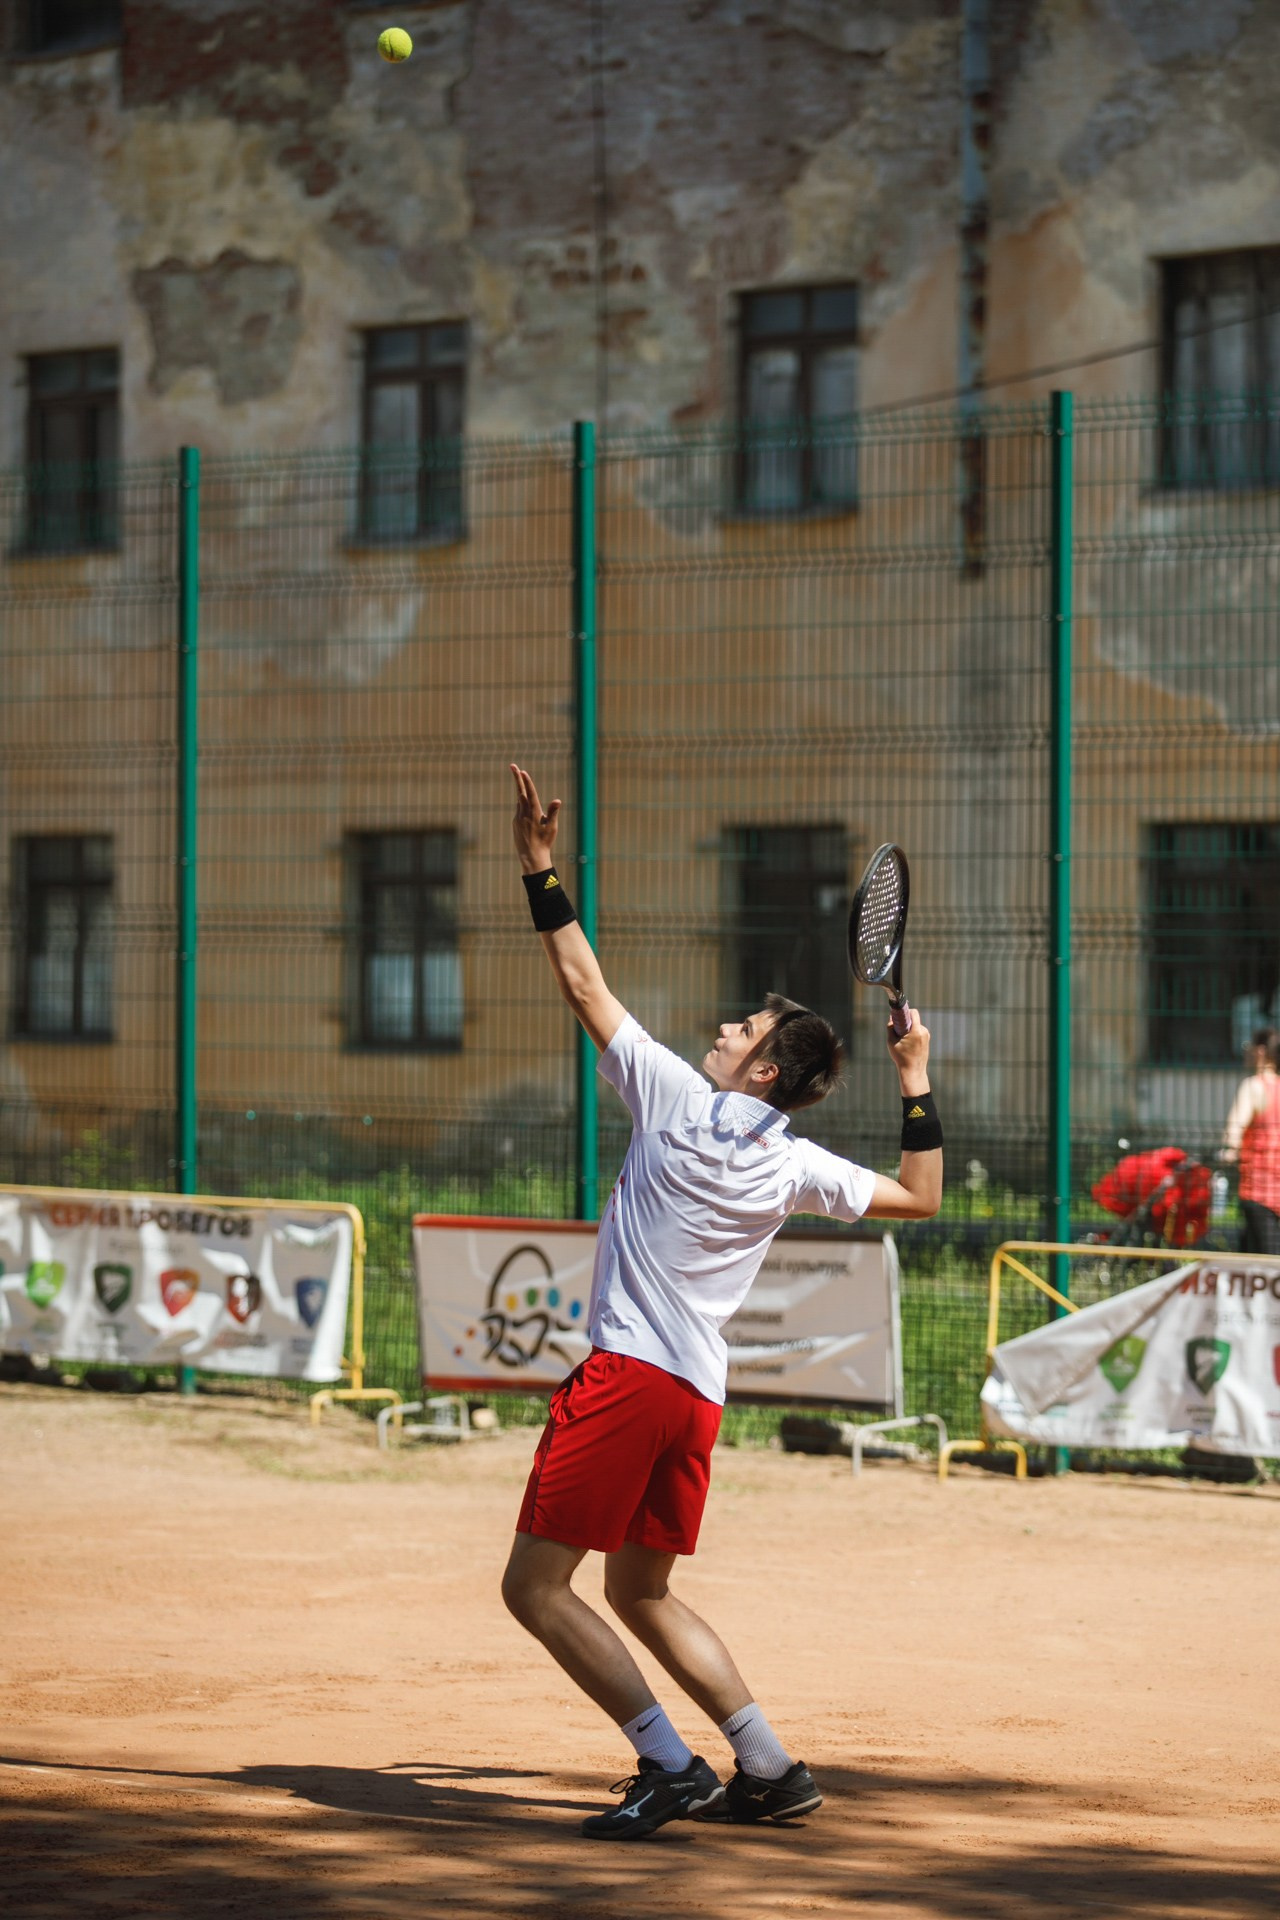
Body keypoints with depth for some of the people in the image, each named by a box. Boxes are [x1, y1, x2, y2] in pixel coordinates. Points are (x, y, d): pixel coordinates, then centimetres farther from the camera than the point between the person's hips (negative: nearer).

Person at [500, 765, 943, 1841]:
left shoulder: (673, 1094, -4)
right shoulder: (797, 1167, 7)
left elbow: (583, 984, 2)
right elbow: (921, 1198, 19)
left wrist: (541, 868, 9)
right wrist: (916, 1084, 20)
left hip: (626, 1378, -7)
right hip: (699, 1397, 7)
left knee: (535, 1585, -5)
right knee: (640, 1593, 20)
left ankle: (670, 1765, -12)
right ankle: (771, 1771, 17)